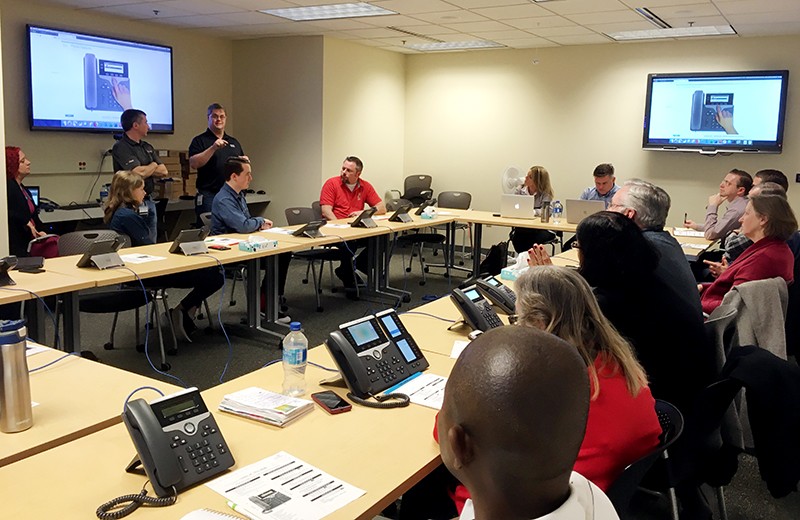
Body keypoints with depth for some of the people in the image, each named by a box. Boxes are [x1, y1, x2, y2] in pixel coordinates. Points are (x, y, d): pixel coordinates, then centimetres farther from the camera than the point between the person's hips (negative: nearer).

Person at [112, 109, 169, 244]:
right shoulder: (121, 147, -10)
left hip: (149, 201, 8)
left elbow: (164, 171, 8)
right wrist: (153, 166, -1)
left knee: (152, 244, 11)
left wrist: (145, 170, -8)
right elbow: (139, 173, -21)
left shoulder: (147, 147, 16)